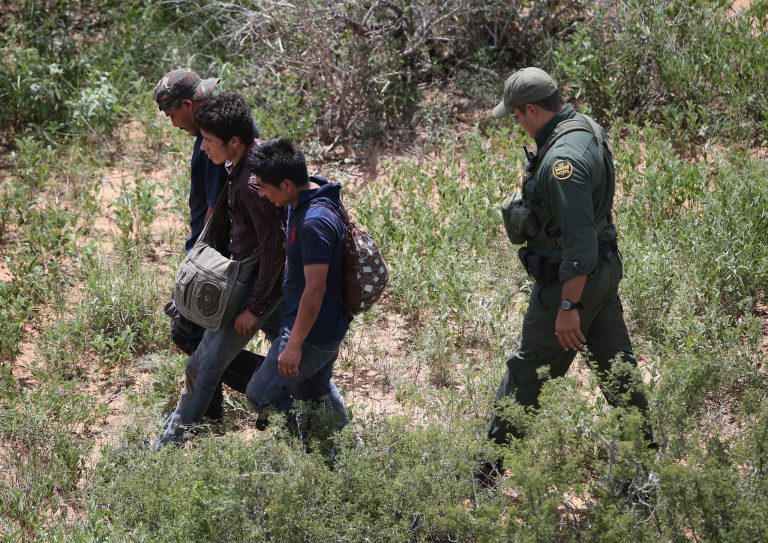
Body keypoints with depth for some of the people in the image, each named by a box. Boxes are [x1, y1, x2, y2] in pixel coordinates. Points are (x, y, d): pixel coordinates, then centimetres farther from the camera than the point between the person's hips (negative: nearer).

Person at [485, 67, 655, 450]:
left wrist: (568, 306, -25)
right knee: (615, 363, 17)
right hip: (604, 268, 9)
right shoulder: (588, 128, 3)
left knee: (528, 370, 4)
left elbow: (579, 242, -29)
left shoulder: (562, 160, -27)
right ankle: (647, 450, 26)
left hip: (569, 278, -9)